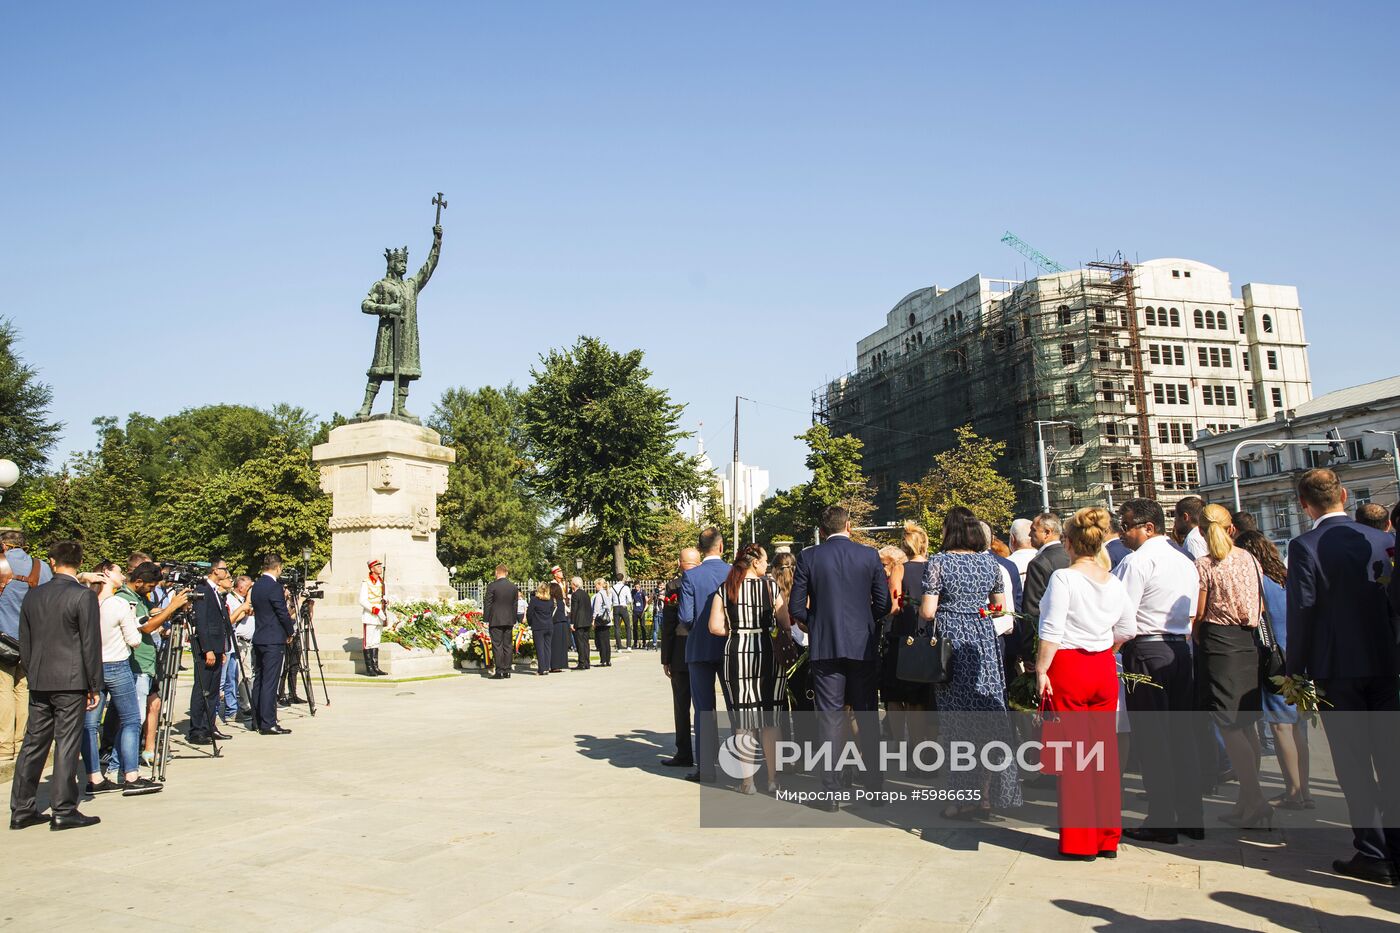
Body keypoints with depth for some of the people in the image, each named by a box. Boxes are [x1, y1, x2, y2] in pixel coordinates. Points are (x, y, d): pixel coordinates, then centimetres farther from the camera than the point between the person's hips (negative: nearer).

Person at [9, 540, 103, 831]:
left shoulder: (32, 596, 8)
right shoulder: (84, 596, -11)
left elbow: (24, 643, 13)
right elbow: (91, 644, -10)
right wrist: (94, 686, -4)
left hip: (38, 683, 6)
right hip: (71, 682, -6)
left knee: (33, 744, 12)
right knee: (67, 745, -2)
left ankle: (21, 810, 18)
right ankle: (64, 811, 1)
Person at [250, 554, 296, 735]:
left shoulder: (256, 586, 10)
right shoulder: (275, 587, -16)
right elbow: (283, 613, -14)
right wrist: (290, 632, 1)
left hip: (258, 638, 9)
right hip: (274, 640, -9)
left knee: (260, 681, 13)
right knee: (270, 683, -7)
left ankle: (258, 720, 19)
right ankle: (268, 724, -6)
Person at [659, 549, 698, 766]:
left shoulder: (673, 585, -11)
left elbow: (668, 625, -11)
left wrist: (665, 659, -5)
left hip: (681, 654, -4)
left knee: (681, 705, 4)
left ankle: (684, 754, 8)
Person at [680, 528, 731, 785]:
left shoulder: (690, 576, -10)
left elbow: (685, 618, -12)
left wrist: (683, 628, 10)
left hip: (700, 649, -2)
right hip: (731, 648, 2)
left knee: (704, 709, 6)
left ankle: (706, 766, 8)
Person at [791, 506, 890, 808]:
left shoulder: (808, 557, -4)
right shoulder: (870, 555, -1)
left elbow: (796, 608, -3)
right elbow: (884, 604, 0)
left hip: (824, 647, -1)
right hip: (863, 646, 1)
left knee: (830, 719, 3)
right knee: (867, 718, 12)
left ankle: (831, 792, 5)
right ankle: (875, 787, 18)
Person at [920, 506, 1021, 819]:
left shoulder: (938, 562, -8)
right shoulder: (989, 562, 6)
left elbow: (927, 613, -11)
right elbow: (1001, 607, 13)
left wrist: (918, 608, 10)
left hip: (952, 642, -4)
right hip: (985, 641, 4)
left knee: (959, 722, 3)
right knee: (988, 719, 9)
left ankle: (967, 799, 7)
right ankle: (988, 796, 13)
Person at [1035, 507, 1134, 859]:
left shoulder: (1063, 578, -13)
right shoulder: (1113, 582, 5)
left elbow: (1052, 632, -16)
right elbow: (1126, 630, 11)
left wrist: (1041, 671, -10)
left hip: (1068, 668, -5)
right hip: (1104, 671, 6)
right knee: (1105, 751, 12)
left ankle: (1080, 840, 9)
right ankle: (1108, 837, 20)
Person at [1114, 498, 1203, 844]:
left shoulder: (1137, 561, -12)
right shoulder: (1186, 561, 14)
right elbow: (1191, 616, 18)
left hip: (1145, 650, -8)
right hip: (1180, 650, 8)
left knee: (1151, 738, -2)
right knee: (1182, 734, 12)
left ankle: (1162, 823, 3)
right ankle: (1191, 818, 18)